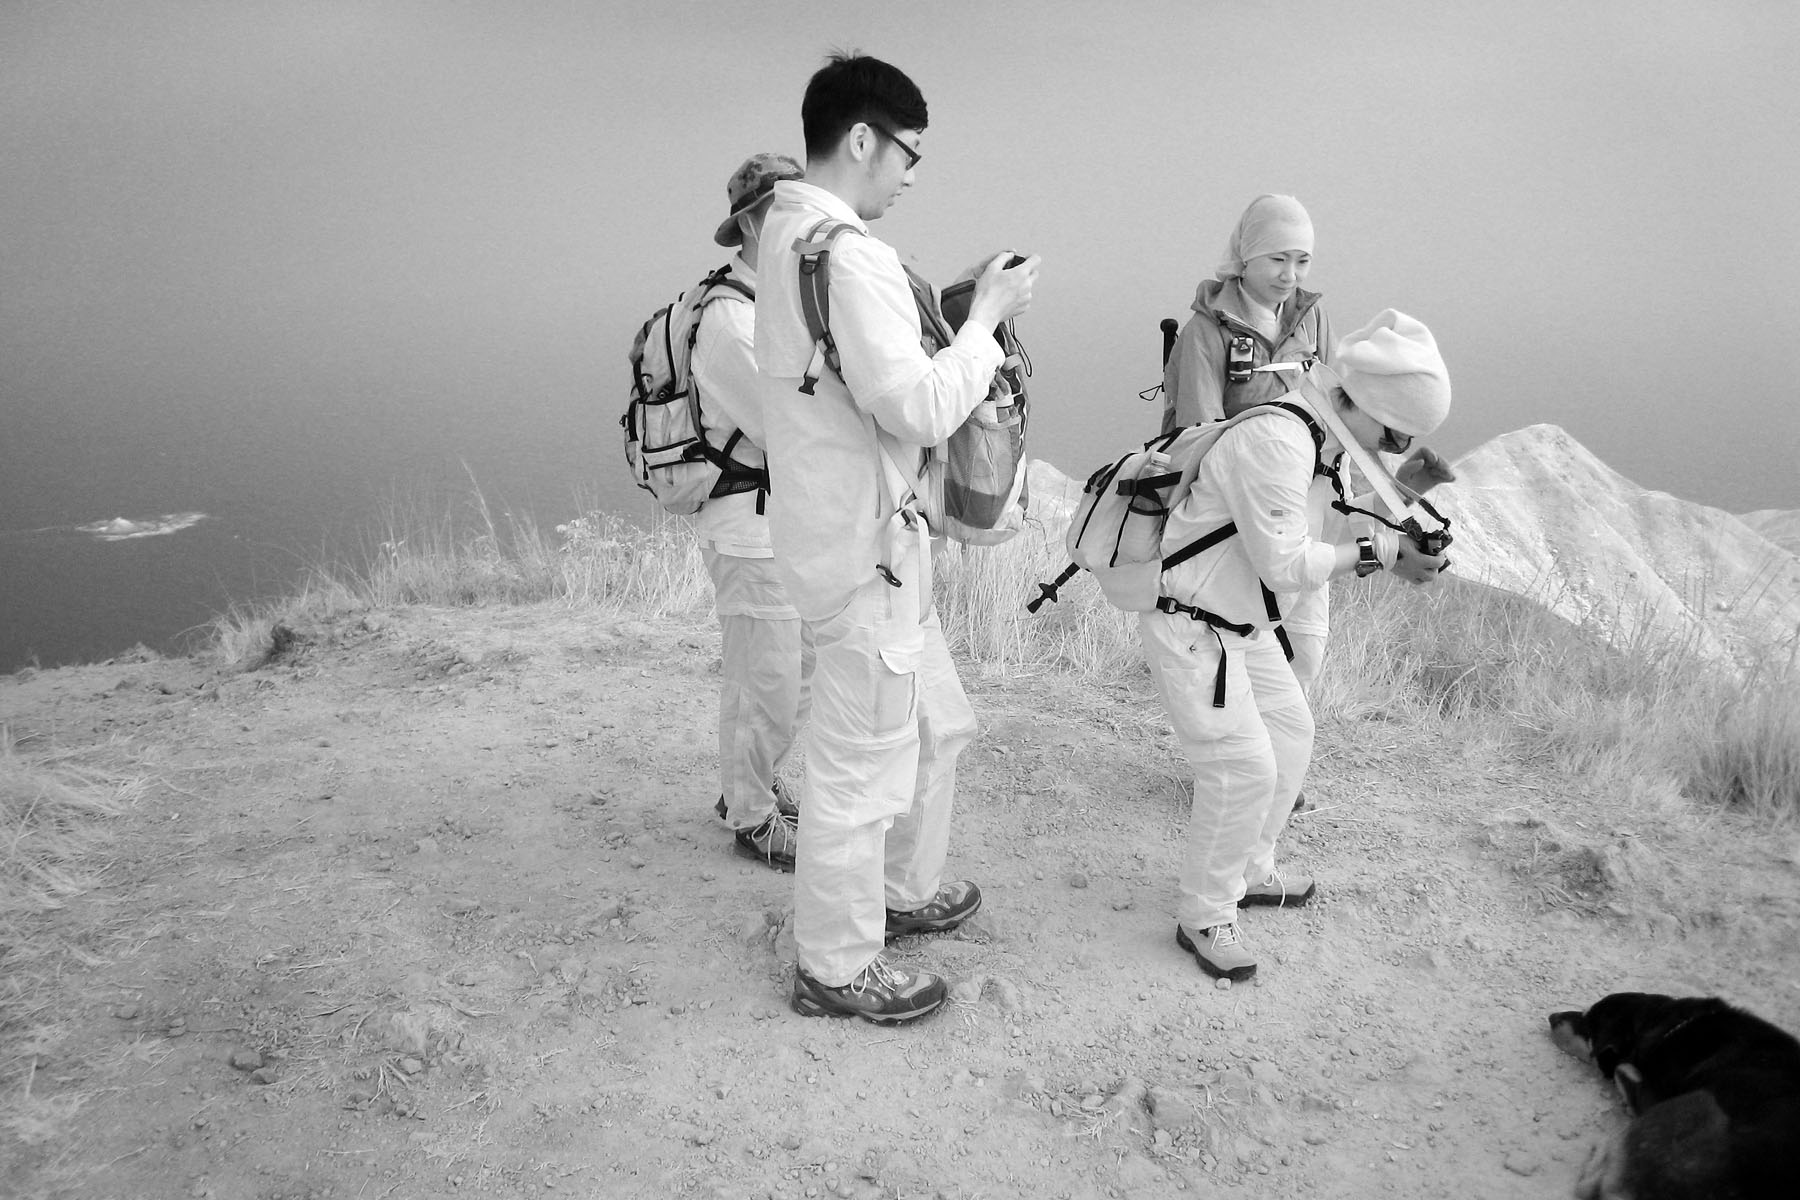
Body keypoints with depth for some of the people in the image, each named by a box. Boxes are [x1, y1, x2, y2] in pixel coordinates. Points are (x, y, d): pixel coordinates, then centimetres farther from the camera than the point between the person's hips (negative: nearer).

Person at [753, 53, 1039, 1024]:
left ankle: (903, 891, 43)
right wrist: (987, 315, -13)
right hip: (863, 545, -10)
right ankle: (837, 969, 21)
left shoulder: (788, 235, 10)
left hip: (861, 532, 10)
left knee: (932, 725, 24)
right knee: (861, 766, 4)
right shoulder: (850, 256, -22)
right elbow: (919, 411, -25)